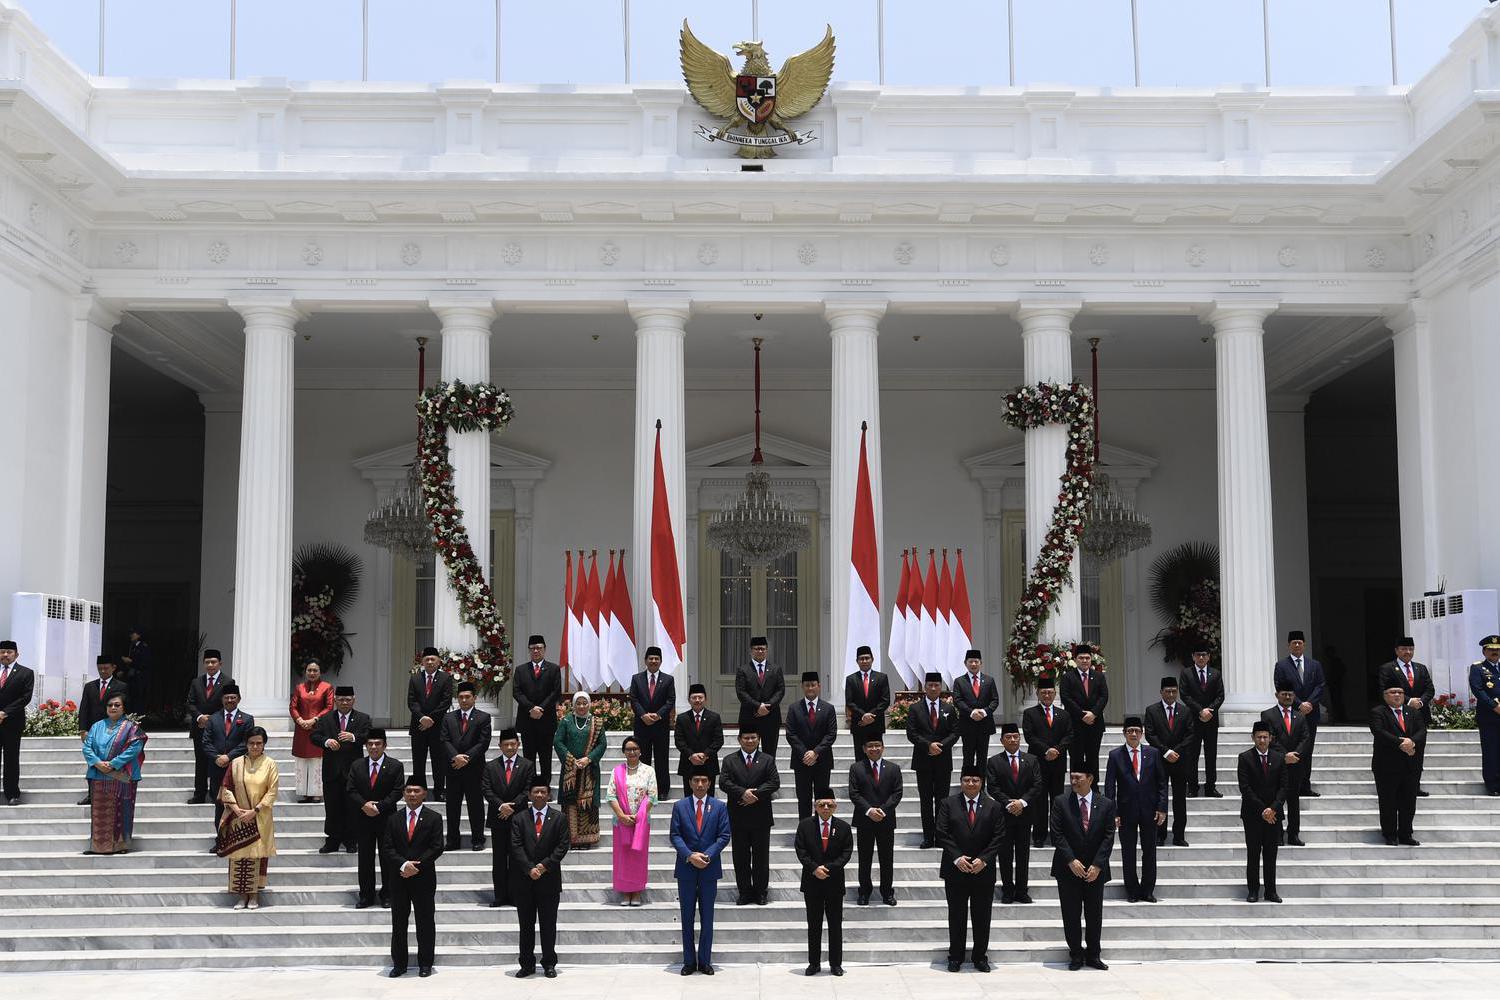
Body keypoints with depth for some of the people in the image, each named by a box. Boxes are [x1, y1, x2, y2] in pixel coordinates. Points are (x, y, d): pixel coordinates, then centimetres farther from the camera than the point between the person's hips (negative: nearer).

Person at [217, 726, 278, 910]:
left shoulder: (269, 764, -1)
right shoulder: (236, 764, 4)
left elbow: (272, 791, -5)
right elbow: (226, 788, 4)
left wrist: (255, 810, -13)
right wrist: (236, 809, -10)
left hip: (260, 819, -2)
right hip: (239, 818, 2)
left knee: (257, 855, -1)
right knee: (239, 855, 2)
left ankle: (255, 895, 7)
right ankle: (243, 896, 10)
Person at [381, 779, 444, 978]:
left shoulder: (433, 818, 2)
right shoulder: (393, 819, 9)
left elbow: (436, 848, -5)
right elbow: (387, 848, 2)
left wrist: (417, 866, -14)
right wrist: (403, 864, -14)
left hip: (424, 879, -2)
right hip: (399, 878, 2)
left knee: (425, 922, 2)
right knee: (398, 923, 6)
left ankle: (425, 964, 10)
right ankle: (399, 964, 15)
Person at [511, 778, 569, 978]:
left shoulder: (558, 818, 4)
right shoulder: (519, 818, 6)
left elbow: (562, 846, -2)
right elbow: (516, 847, -2)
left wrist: (544, 866, -12)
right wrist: (529, 869, -13)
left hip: (549, 878, -1)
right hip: (524, 879, 1)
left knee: (549, 924, 3)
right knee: (526, 924, 6)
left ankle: (549, 964, 12)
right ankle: (527, 964, 13)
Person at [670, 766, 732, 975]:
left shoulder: (719, 807, 3)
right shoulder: (680, 806, 3)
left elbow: (724, 835, -1)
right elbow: (674, 835, -1)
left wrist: (707, 856, -13)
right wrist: (690, 856, -14)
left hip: (710, 869, 0)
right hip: (686, 869, 0)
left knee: (707, 917, 5)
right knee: (687, 917, 5)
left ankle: (705, 961, 12)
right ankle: (689, 961, 12)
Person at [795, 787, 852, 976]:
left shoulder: (843, 827, 1)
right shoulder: (805, 825, 1)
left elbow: (846, 853, -3)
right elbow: (801, 851, -3)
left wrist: (828, 868, -14)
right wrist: (815, 868, -15)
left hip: (835, 882, 0)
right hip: (812, 883, 0)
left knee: (835, 925, 5)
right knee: (814, 924, 6)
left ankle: (835, 963, 13)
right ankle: (814, 963, 13)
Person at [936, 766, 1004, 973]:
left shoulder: (993, 807, 4)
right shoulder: (949, 804, 2)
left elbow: (998, 837, 0)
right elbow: (942, 834, -3)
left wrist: (984, 859, -11)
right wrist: (956, 858, -12)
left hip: (983, 870, 1)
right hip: (955, 870, 0)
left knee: (982, 916, 5)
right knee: (956, 915, 5)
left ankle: (980, 956, 16)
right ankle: (955, 957, 14)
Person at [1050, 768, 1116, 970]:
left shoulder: (1106, 804, 2)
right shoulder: (1061, 802, -2)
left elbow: (1108, 837, -1)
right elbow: (1056, 834, -6)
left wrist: (1097, 865, -10)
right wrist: (1071, 861, -13)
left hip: (1095, 869, 1)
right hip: (1068, 868, -1)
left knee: (1095, 915, 6)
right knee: (1071, 915, 2)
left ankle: (1093, 955, 17)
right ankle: (1076, 955, 12)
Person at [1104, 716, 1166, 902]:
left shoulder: (1153, 753, 5)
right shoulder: (1115, 755, 0)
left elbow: (1162, 782, 5)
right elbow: (1110, 786, -2)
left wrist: (1162, 808, -3)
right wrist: (1112, 812, -8)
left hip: (1149, 810, 1)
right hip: (1127, 810, -1)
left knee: (1150, 852, 6)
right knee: (1129, 853, 5)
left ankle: (1148, 891, 15)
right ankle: (1132, 892, 13)